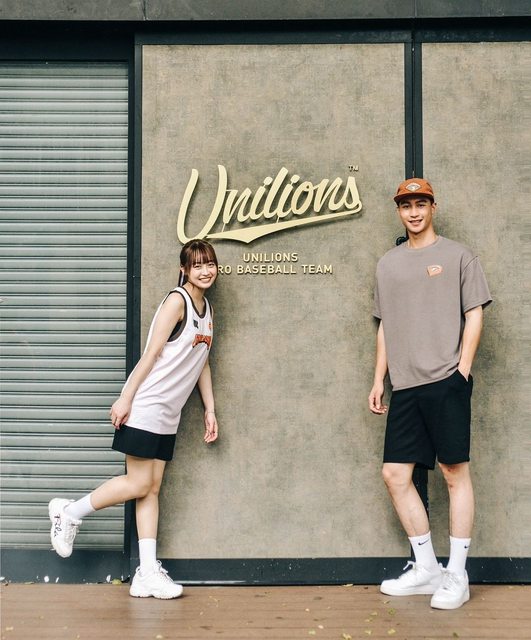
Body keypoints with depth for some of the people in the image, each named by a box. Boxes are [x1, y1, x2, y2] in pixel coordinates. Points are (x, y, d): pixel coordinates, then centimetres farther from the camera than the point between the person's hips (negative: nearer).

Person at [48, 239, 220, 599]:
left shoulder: (207, 310, 14)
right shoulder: (177, 300, -10)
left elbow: (203, 363, 17)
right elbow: (152, 352, -14)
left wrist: (210, 410, 14)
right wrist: (126, 397, -16)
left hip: (169, 414, 8)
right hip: (145, 407, -8)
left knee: (152, 488, 6)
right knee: (139, 484, -6)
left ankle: (148, 574, 7)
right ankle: (69, 512, 15)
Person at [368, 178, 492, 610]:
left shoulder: (457, 256, 5)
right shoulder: (388, 264, 18)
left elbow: (474, 315, 0)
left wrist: (462, 371, -10)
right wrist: (379, 380, 13)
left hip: (445, 382, -5)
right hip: (404, 386, 5)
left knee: (456, 473, -3)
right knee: (395, 475, 3)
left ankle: (456, 576, 7)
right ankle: (426, 569, 16)